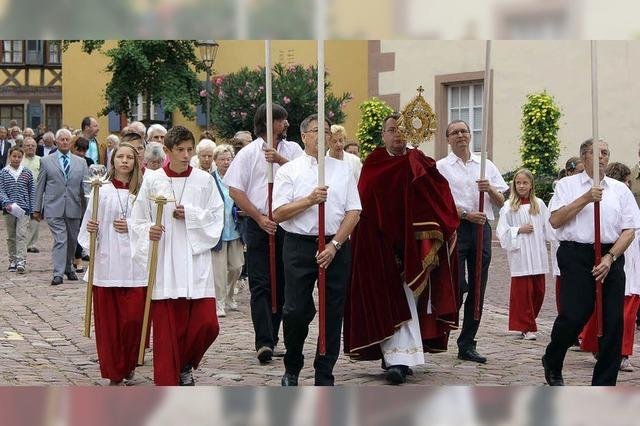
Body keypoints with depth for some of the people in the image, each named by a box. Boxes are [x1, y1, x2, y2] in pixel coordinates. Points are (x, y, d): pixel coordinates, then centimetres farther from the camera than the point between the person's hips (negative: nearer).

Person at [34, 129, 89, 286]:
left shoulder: (81, 162, 10)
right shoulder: (46, 161, 6)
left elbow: (86, 186, 6)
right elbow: (40, 187, 7)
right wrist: (37, 208, 5)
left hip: (74, 208, 3)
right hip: (54, 208, -3)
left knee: (72, 241, 12)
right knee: (60, 240, -12)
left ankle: (68, 268, 31)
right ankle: (58, 274, -12)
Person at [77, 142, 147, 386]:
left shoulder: (142, 191, 4)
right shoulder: (102, 190, 5)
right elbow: (89, 223, 9)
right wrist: (91, 229, -12)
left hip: (134, 263, -1)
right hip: (106, 263, 1)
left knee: (134, 318, -5)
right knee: (108, 321, 2)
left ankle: (129, 365, 19)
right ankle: (114, 375, 13)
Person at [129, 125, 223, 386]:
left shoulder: (204, 180, 5)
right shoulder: (152, 181, 2)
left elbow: (217, 217, 6)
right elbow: (137, 221, 6)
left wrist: (190, 214, -8)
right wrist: (148, 231, -14)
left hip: (196, 259, 1)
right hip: (163, 263, -1)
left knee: (207, 323, -6)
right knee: (166, 327, -1)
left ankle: (185, 365, 21)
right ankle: (167, 383, 10)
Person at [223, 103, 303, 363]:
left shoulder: (292, 149, 11)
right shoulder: (249, 153, 1)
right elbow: (235, 190, -4)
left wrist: (281, 160, -19)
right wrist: (259, 218, -9)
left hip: (288, 224, 4)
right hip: (259, 225, -4)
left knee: (282, 283, 9)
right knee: (260, 284, -9)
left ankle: (270, 337, 20)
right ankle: (264, 342, -14)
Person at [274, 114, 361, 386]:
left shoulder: (343, 170, 11)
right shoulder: (289, 171, 5)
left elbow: (354, 212, 4)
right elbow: (278, 214, -3)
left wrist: (335, 245, -7)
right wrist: (309, 200, -15)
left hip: (336, 246, 2)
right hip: (300, 245, -2)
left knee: (332, 313, 3)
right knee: (297, 310, -4)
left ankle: (324, 377, 13)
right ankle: (291, 368, 18)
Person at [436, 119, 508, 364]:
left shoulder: (486, 166, 15)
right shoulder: (441, 167, 5)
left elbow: (501, 203, 14)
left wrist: (490, 189, -7)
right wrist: (466, 214, -16)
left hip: (481, 228, 4)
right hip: (454, 228, -4)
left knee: (477, 290, 3)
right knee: (456, 286, -12)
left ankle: (467, 345, 10)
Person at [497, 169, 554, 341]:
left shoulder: (539, 204, 8)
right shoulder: (509, 206, 1)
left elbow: (548, 227, 9)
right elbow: (502, 231, -1)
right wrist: (519, 230, -10)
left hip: (537, 254, 3)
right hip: (519, 254, -3)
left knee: (538, 290, 6)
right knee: (522, 291, -4)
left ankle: (528, 321, 24)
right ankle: (526, 327, 3)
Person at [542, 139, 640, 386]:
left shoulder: (620, 190, 15)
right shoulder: (568, 185, 9)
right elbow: (555, 220, -3)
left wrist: (610, 257, -7)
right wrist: (585, 199, -10)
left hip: (611, 256, 3)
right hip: (576, 255, -3)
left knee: (613, 321, -2)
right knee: (574, 316, -13)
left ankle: (604, 385, 7)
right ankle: (552, 364, 15)